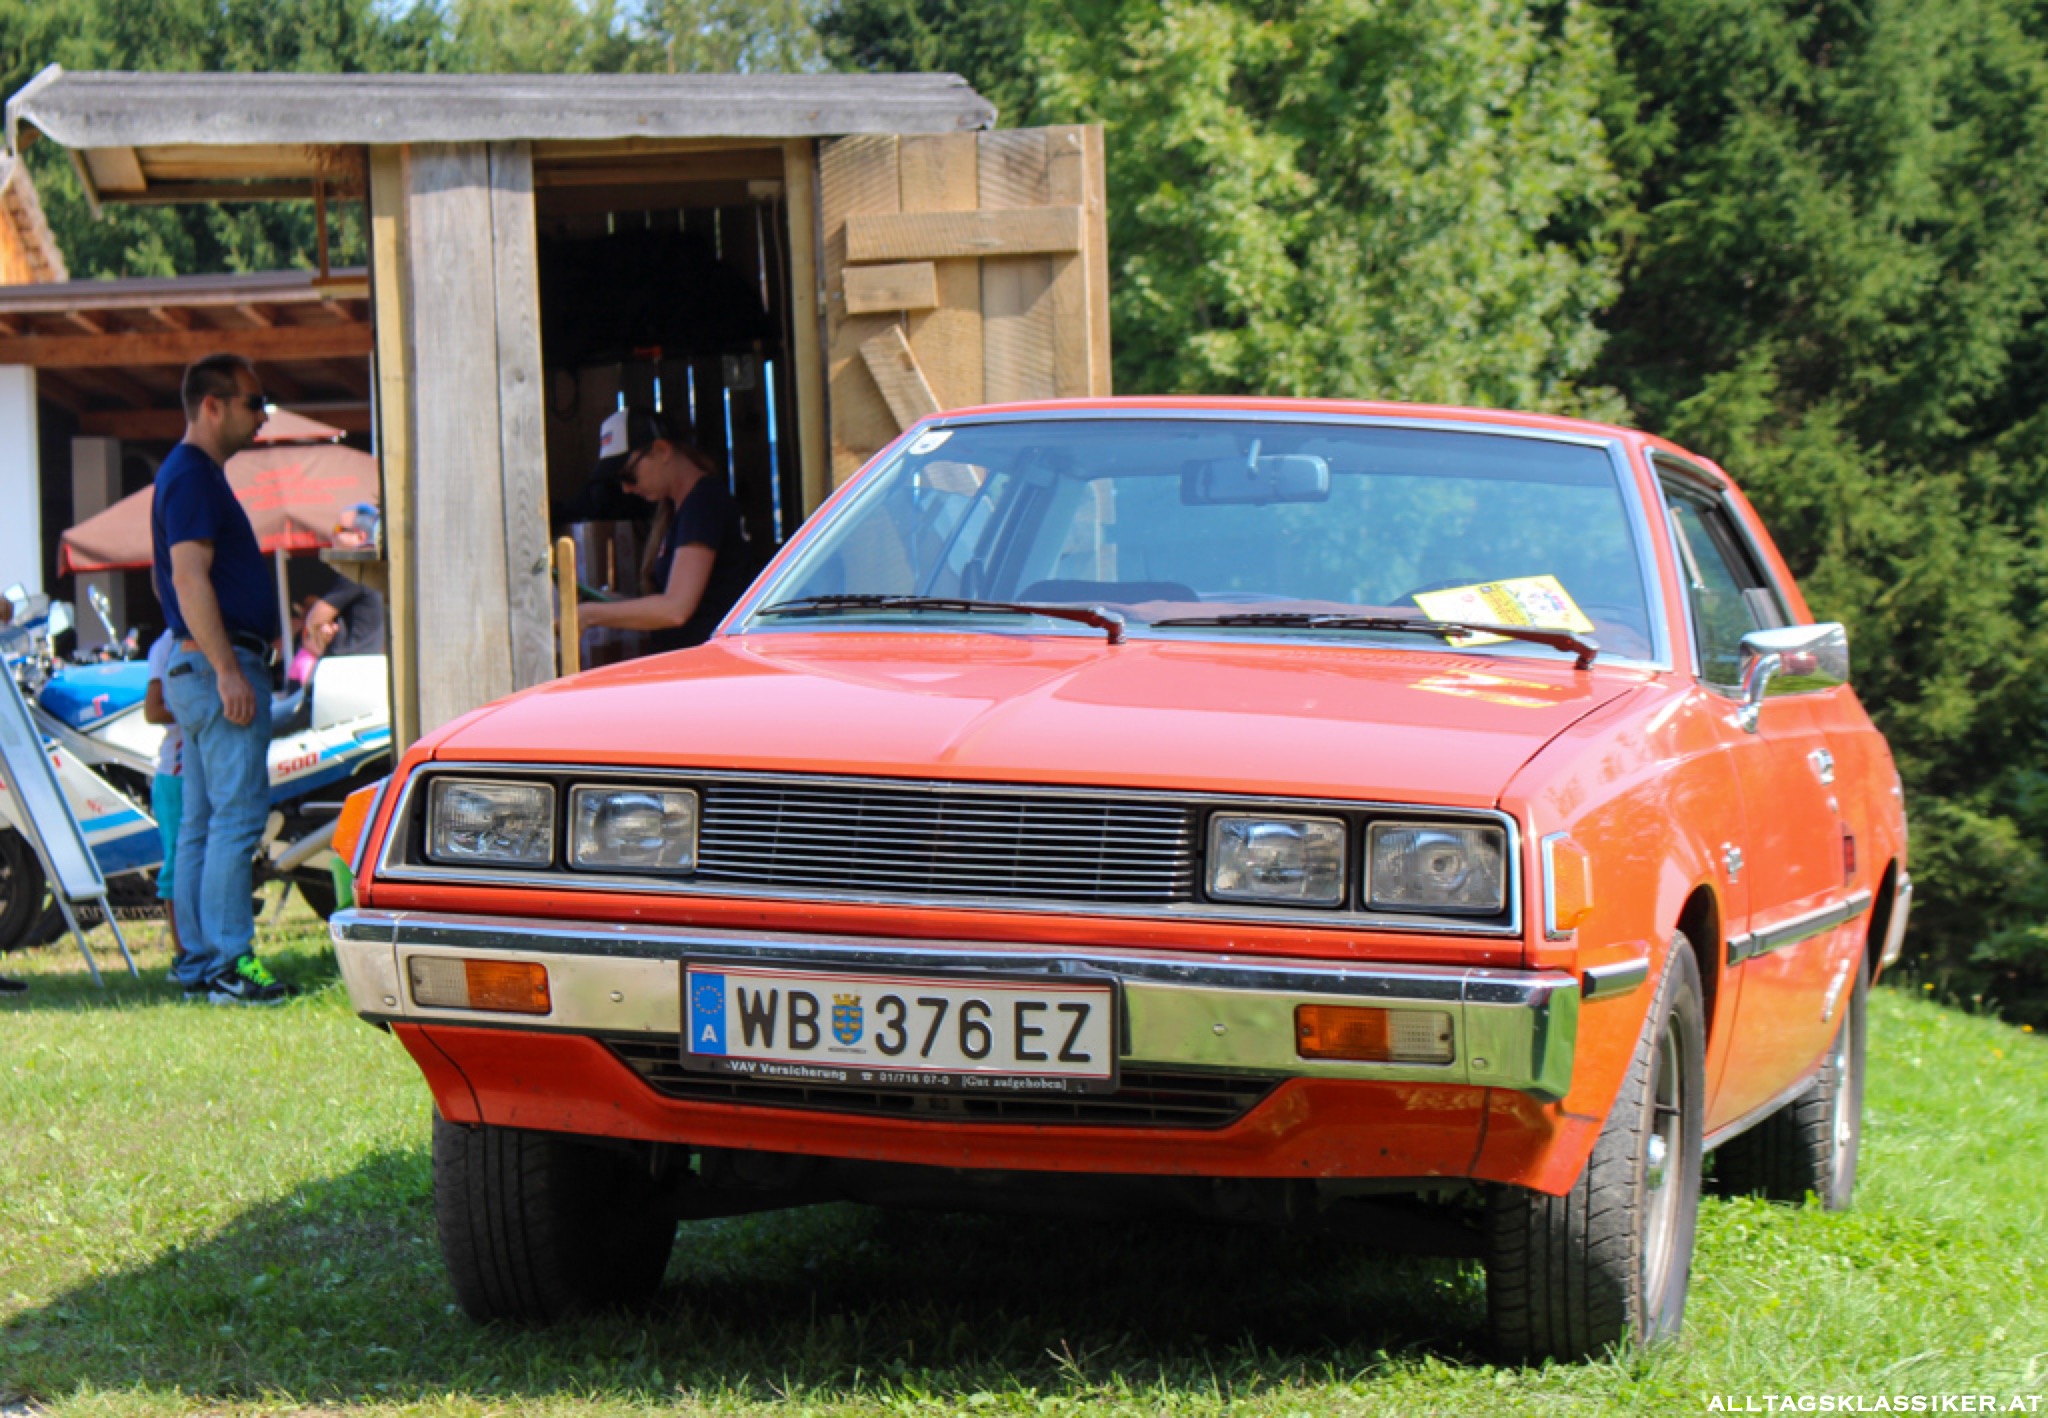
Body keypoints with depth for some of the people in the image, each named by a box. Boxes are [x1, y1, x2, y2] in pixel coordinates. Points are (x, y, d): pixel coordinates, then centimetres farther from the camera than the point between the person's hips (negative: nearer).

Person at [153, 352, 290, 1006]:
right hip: (220, 664, -11)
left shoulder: (196, 474, 20)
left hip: (200, 669, 11)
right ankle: (229, 964, -15)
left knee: (204, 821, 9)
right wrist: (228, 670, -23)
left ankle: (199, 963, 11)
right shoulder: (192, 476, -12)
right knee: (238, 813, -12)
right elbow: (189, 579, -20)